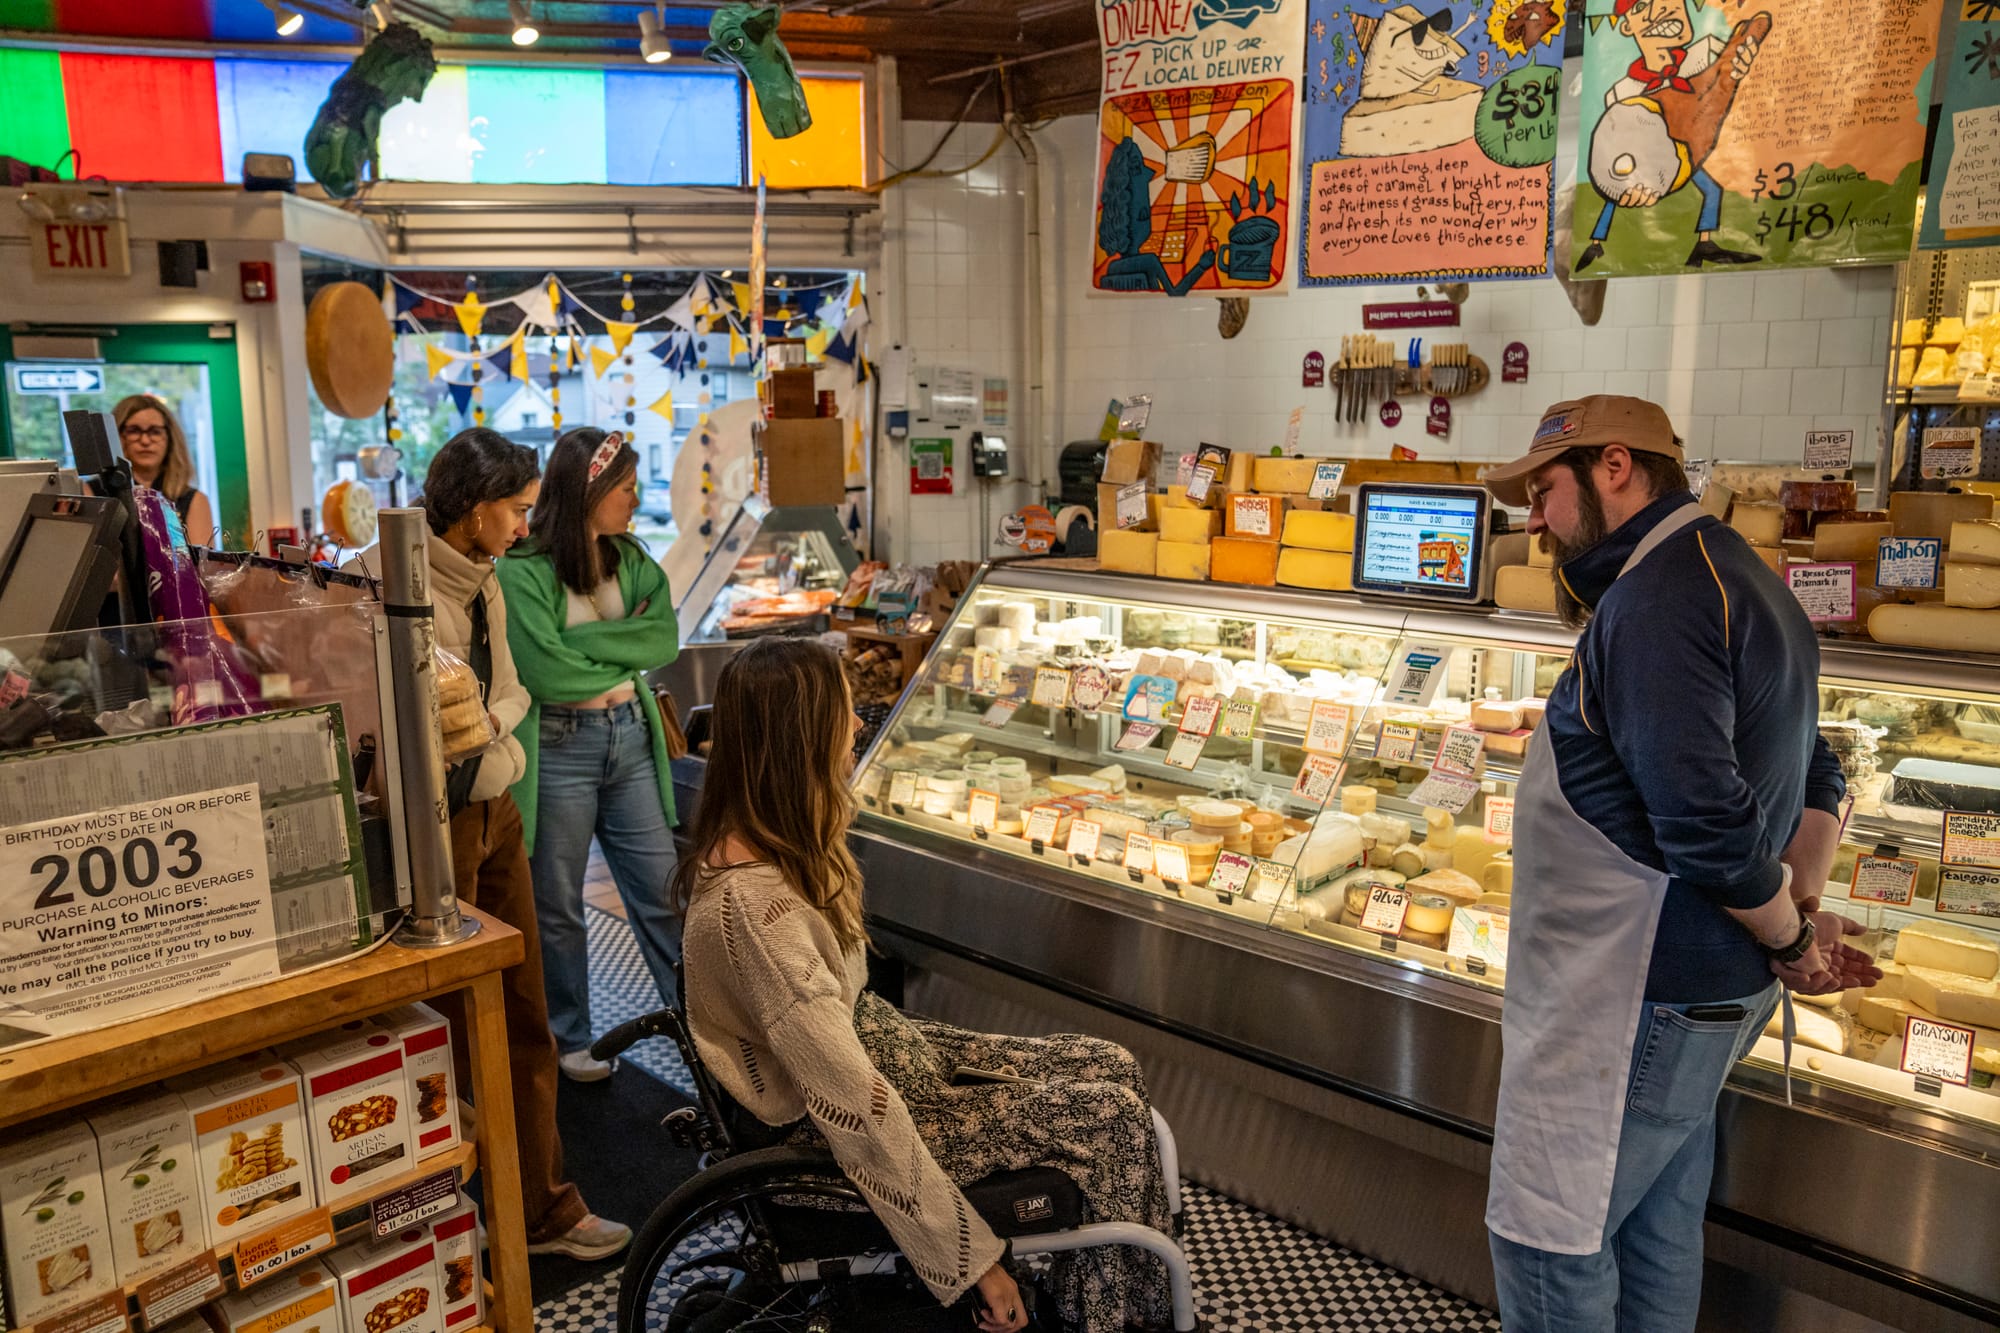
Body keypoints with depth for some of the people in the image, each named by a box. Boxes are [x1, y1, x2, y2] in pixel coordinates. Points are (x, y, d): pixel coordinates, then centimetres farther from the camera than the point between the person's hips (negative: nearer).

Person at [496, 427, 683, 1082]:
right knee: (558, 905, 10)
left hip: (630, 737, 5)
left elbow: (665, 639, -6)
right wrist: (625, 650, -9)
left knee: (662, 890, 10)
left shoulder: (630, 558, 6)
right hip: (560, 748, -5)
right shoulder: (521, 570, -13)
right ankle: (569, 1040, 27)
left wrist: (583, 640, -17)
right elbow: (544, 671, -23)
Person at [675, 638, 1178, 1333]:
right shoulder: (753, 906, -34)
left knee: (1111, 1066, 4)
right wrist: (973, 1260, -26)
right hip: (838, 1134, -9)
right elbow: (855, 1108, -31)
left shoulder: (756, 839, -6)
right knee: (1110, 1115, -9)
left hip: (882, 1043, 10)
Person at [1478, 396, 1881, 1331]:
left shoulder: (1656, 599, -21)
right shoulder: (1735, 574, 14)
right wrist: (1803, 912, 9)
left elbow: (1708, 822, -27)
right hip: (1706, 991, 10)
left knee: (1545, 1240, 4)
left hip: (1632, 1008, -10)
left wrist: (1789, 940, -10)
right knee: (1657, 1237, 21)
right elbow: (1814, 778, 21)